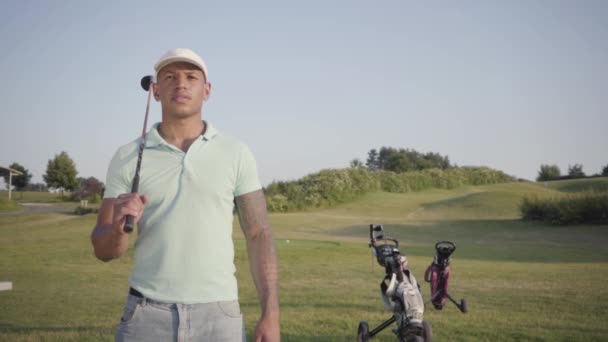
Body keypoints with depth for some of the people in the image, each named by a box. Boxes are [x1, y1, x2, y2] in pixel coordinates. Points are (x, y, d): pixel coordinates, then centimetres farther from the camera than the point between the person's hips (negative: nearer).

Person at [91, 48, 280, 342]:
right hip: (147, 316, 0)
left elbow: (259, 235, 1)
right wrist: (118, 228, -22)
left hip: (217, 316, 0)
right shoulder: (127, 158, 2)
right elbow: (103, 249, 2)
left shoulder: (236, 154, 2)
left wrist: (271, 315, -6)